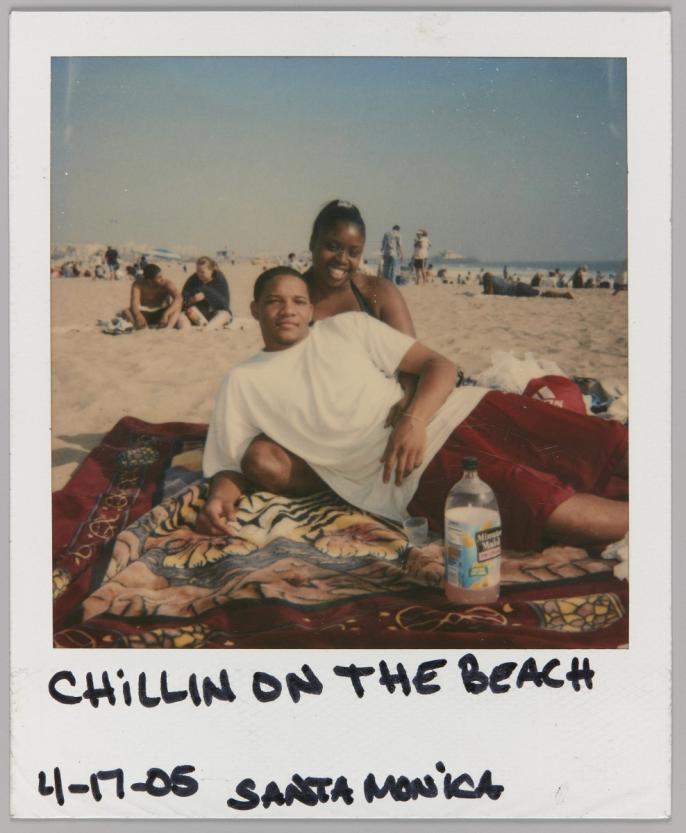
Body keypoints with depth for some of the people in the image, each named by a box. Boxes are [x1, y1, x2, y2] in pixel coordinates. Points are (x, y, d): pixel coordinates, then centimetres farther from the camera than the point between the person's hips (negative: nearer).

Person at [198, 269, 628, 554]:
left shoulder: (349, 326, 15)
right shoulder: (243, 382, 13)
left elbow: (439, 365, 9)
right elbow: (231, 466, 14)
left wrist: (415, 420, -12)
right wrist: (219, 498, -12)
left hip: (455, 412, 4)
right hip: (419, 476, -4)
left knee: (609, 445, -11)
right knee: (549, 508, -28)